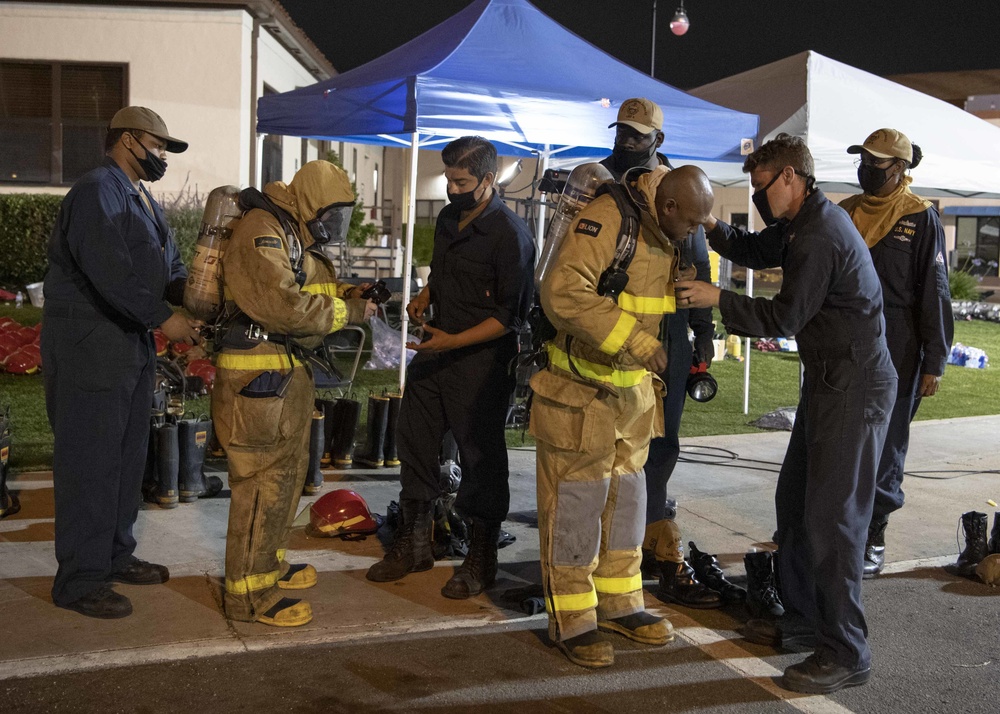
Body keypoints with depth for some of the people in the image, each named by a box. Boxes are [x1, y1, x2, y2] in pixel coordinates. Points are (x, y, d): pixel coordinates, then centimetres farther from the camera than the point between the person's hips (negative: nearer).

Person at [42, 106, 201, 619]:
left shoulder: (142, 199, 17)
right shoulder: (96, 191, -14)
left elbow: (169, 268, 14)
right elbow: (109, 273, -25)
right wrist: (163, 319, -21)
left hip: (132, 346, 10)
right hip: (89, 350, -10)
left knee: (127, 458, 15)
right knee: (89, 463, -4)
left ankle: (115, 556, 28)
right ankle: (79, 581, 5)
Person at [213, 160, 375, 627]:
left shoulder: (300, 236, 16)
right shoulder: (262, 231, -16)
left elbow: (312, 290, 23)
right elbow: (280, 304, -26)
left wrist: (351, 293, 2)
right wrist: (346, 312, -17)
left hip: (291, 373, 11)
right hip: (257, 375, -11)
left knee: (288, 471, 19)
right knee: (263, 480, -6)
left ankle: (268, 563, 35)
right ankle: (247, 594, 3)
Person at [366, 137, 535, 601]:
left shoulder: (510, 234, -14)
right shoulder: (448, 219, 10)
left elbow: (509, 315, -17)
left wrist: (454, 342, -24)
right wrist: (424, 296, 5)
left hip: (480, 358, -8)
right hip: (435, 352, 8)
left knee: (481, 456, 2)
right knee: (413, 439, 13)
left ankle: (481, 560, 17)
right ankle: (414, 543, 29)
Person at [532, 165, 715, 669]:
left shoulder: (667, 236, 7)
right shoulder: (607, 219, -20)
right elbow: (564, 292, -32)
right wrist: (638, 343, -31)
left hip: (634, 387, 8)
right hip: (580, 387, -8)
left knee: (626, 496, 15)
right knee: (575, 501, 0)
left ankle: (619, 603, 29)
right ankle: (571, 621, 12)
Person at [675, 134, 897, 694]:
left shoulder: (821, 236, -20)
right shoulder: (805, 223, 11)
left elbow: (784, 317, -18)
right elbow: (757, 250, 21)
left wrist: (716, 298, -13)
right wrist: (715, 228, 4)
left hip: (854, 386, -11)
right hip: (830, 379, 11)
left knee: (831, 517, -8)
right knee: (795, 501, 16)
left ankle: (846, 653, 1)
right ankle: (804, 619, 28)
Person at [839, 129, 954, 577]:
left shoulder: (920, 219, -4)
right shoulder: (845, 213, 10)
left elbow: (934, 294, -5)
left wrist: (933, 363, -7)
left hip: (895, 353, -5)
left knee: (885, 447, 3)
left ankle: (873, 537, 12)